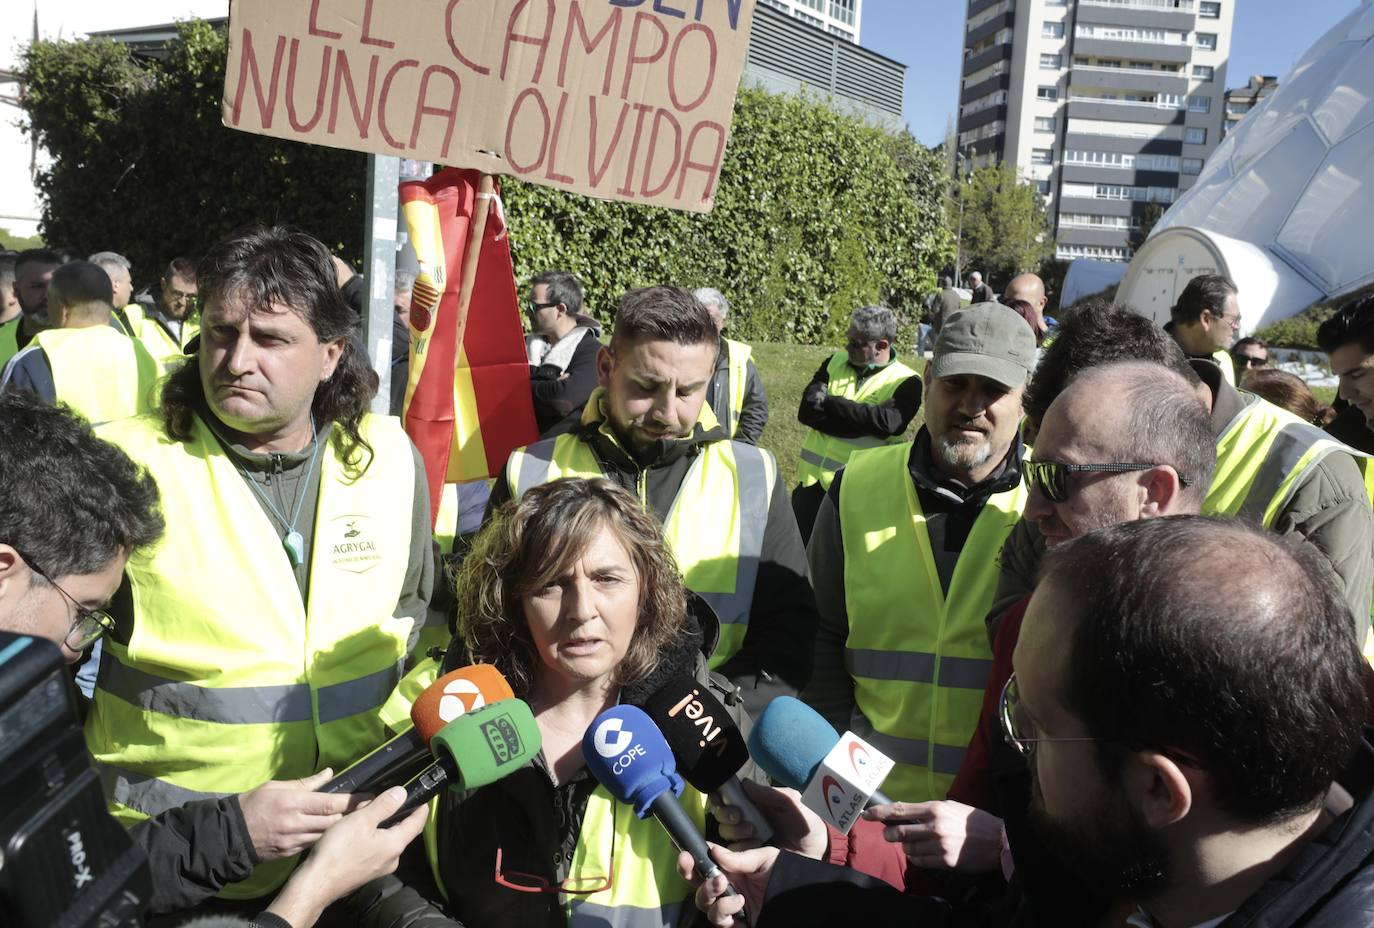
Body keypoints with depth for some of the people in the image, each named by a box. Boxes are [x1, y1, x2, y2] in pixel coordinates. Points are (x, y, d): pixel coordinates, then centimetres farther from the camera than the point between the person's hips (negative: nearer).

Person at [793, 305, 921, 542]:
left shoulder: (906, 382, -7)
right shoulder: (835, 363, 5)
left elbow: (887, 423, -24)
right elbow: (806, 410, -6)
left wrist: (828, 403, -14)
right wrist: (862, 419, -17)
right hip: (812, 479, 4)